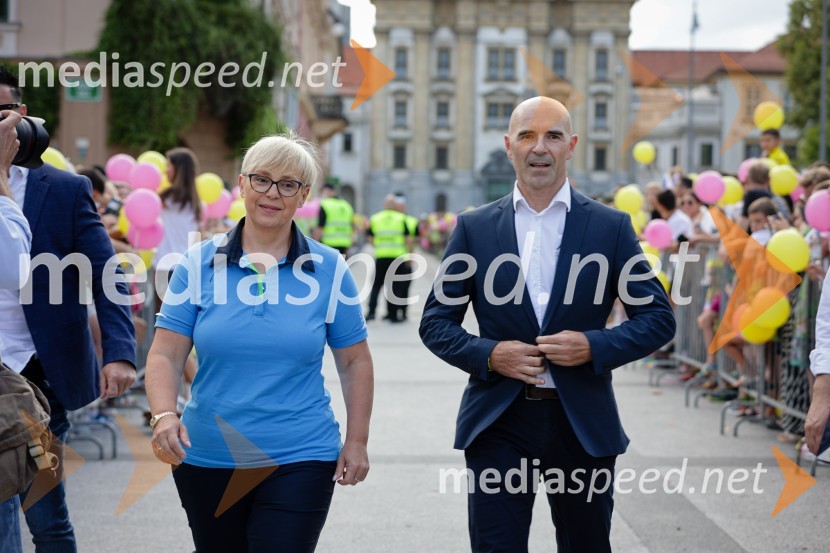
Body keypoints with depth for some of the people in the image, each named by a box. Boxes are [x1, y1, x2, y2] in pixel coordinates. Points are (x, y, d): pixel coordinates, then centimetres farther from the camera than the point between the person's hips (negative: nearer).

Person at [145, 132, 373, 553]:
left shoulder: (329, 269, 0)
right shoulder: (199, 263, -1)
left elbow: (355, 361, 6)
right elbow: (165, 355, -3)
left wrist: (357, 441, 1)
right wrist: (163, 416, -21)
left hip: (300, 459, -1)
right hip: (206, 458, 2)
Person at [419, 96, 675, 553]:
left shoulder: (610, 227, 2)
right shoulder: (475, 228, 4)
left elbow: (658, 319, 3)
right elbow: (435, 322, 6)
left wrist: (594, 346, -14)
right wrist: (488, 355, -12)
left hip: (582, 424, 1)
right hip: (497, 421, 0)